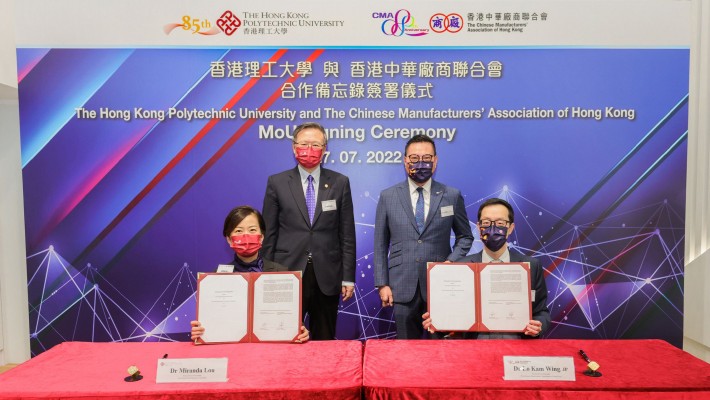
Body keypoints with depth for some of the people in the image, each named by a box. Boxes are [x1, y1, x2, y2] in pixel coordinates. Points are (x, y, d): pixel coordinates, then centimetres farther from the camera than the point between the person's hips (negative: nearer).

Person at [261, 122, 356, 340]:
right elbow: (268, 234, 3)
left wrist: (348, 277, 1)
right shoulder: (277, 183, 2)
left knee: (324, 341, 12)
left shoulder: (340, 183, 4)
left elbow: (347, 234, 4)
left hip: (327, 278, 1)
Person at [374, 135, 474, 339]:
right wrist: (382, 284, 0)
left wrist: (451, 263, -5)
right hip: (402, 287, 0)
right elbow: (380, 244, 5)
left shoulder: (452, 196, 2)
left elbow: (465, 236, 12)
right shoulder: (388, 196, 3)